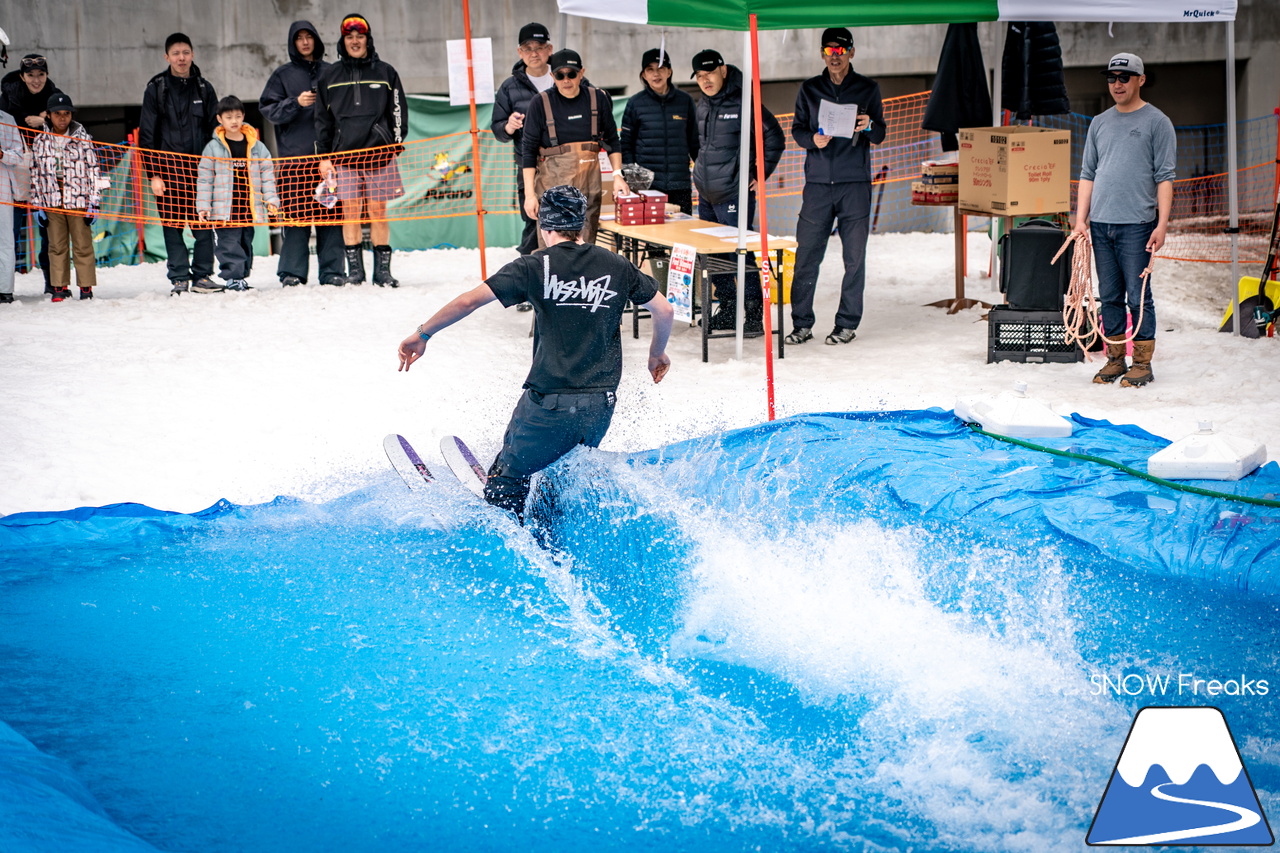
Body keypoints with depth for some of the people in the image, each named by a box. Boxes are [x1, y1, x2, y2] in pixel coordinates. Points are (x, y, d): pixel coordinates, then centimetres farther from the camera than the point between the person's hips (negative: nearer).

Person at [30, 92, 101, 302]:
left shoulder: (82, 138, 1)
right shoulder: (40, 142, 6)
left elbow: (93, 170, 1)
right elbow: (35, 174, 10)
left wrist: (94, 203, -4)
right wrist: (37, 205, 6)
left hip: (78, 200, -2)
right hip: (52, 202, 2)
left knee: (83, 245, 0)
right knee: (57, 246, 5)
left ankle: (86, 286, 5)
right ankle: (60, 286, 10)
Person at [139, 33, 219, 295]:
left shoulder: (204, 89, 11)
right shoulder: (156, 89, 4)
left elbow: (215, 130, 14)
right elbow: (147, 135, 2)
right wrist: (153, 173, -5)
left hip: (200, 166, 2)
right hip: (169, 167, -2)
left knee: (203, 225, -3)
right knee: (172, 225, -1)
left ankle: (202, 275, 5)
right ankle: (179, 278, 4)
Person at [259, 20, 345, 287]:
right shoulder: (283, 75, 9)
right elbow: (268, 109, 3)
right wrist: (296, 103, -11)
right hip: (294, 154, -1)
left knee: (331, 213, -2)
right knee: (295, 214, -5)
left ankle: (332, 270, 3)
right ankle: (292, 272, -1)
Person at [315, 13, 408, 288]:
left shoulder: (385, 73, 9)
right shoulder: (329, 76, 11)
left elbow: (398, 112, 10)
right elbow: (322, 119, 11)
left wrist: (397, 146, 0)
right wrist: (324, 157, 5)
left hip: (379, 153, -1)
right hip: (344, 154, 1)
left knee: (378, 211, -1)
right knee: (350, 211, -3)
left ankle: (383, 270, 3)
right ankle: (354, 270, 1)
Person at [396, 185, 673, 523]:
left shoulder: (534, 267, -3)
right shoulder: (617, 266, 7)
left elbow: (470, 300, -7)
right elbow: (664, 310, 14)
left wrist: (422, 335, 3)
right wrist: (657, 353, 33)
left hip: (549, 403, -4)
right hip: (601, 405, 4)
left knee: (508, 477, 8)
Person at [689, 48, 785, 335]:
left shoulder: (743, 102, -12)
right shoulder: (703, 105, 12)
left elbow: (774, 139, -10)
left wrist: (760, 177, -7)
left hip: (734, 195, -8)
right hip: (706, 195, 8)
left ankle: (754, 316, -6)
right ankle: (728, 311, 21)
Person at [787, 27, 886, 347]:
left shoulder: (868, 89, 7)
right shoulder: (809, 89, 10)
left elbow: (879, 136, 7)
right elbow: (797, 129, 10)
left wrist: (869, 127, -16)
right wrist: (812, 139, -12)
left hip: (855, 183, -1)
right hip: (818, 182, 1)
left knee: (854, 257, 0)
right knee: (806, 255, -2)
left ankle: (848, 323, 9)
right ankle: (802, 323, 5)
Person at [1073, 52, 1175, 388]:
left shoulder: (1157, 122, 0)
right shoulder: (1100, 123, 15)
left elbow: (1164, 177, -4)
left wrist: (1162, 224, -12)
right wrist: (1081, 219, 7)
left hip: (1137, 224, -5)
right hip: (1100, 223, 5)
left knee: (1138, 295, -4)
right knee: (1110, 296, 8)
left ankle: (1142, 362, 1)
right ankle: (1115, 358, 15)